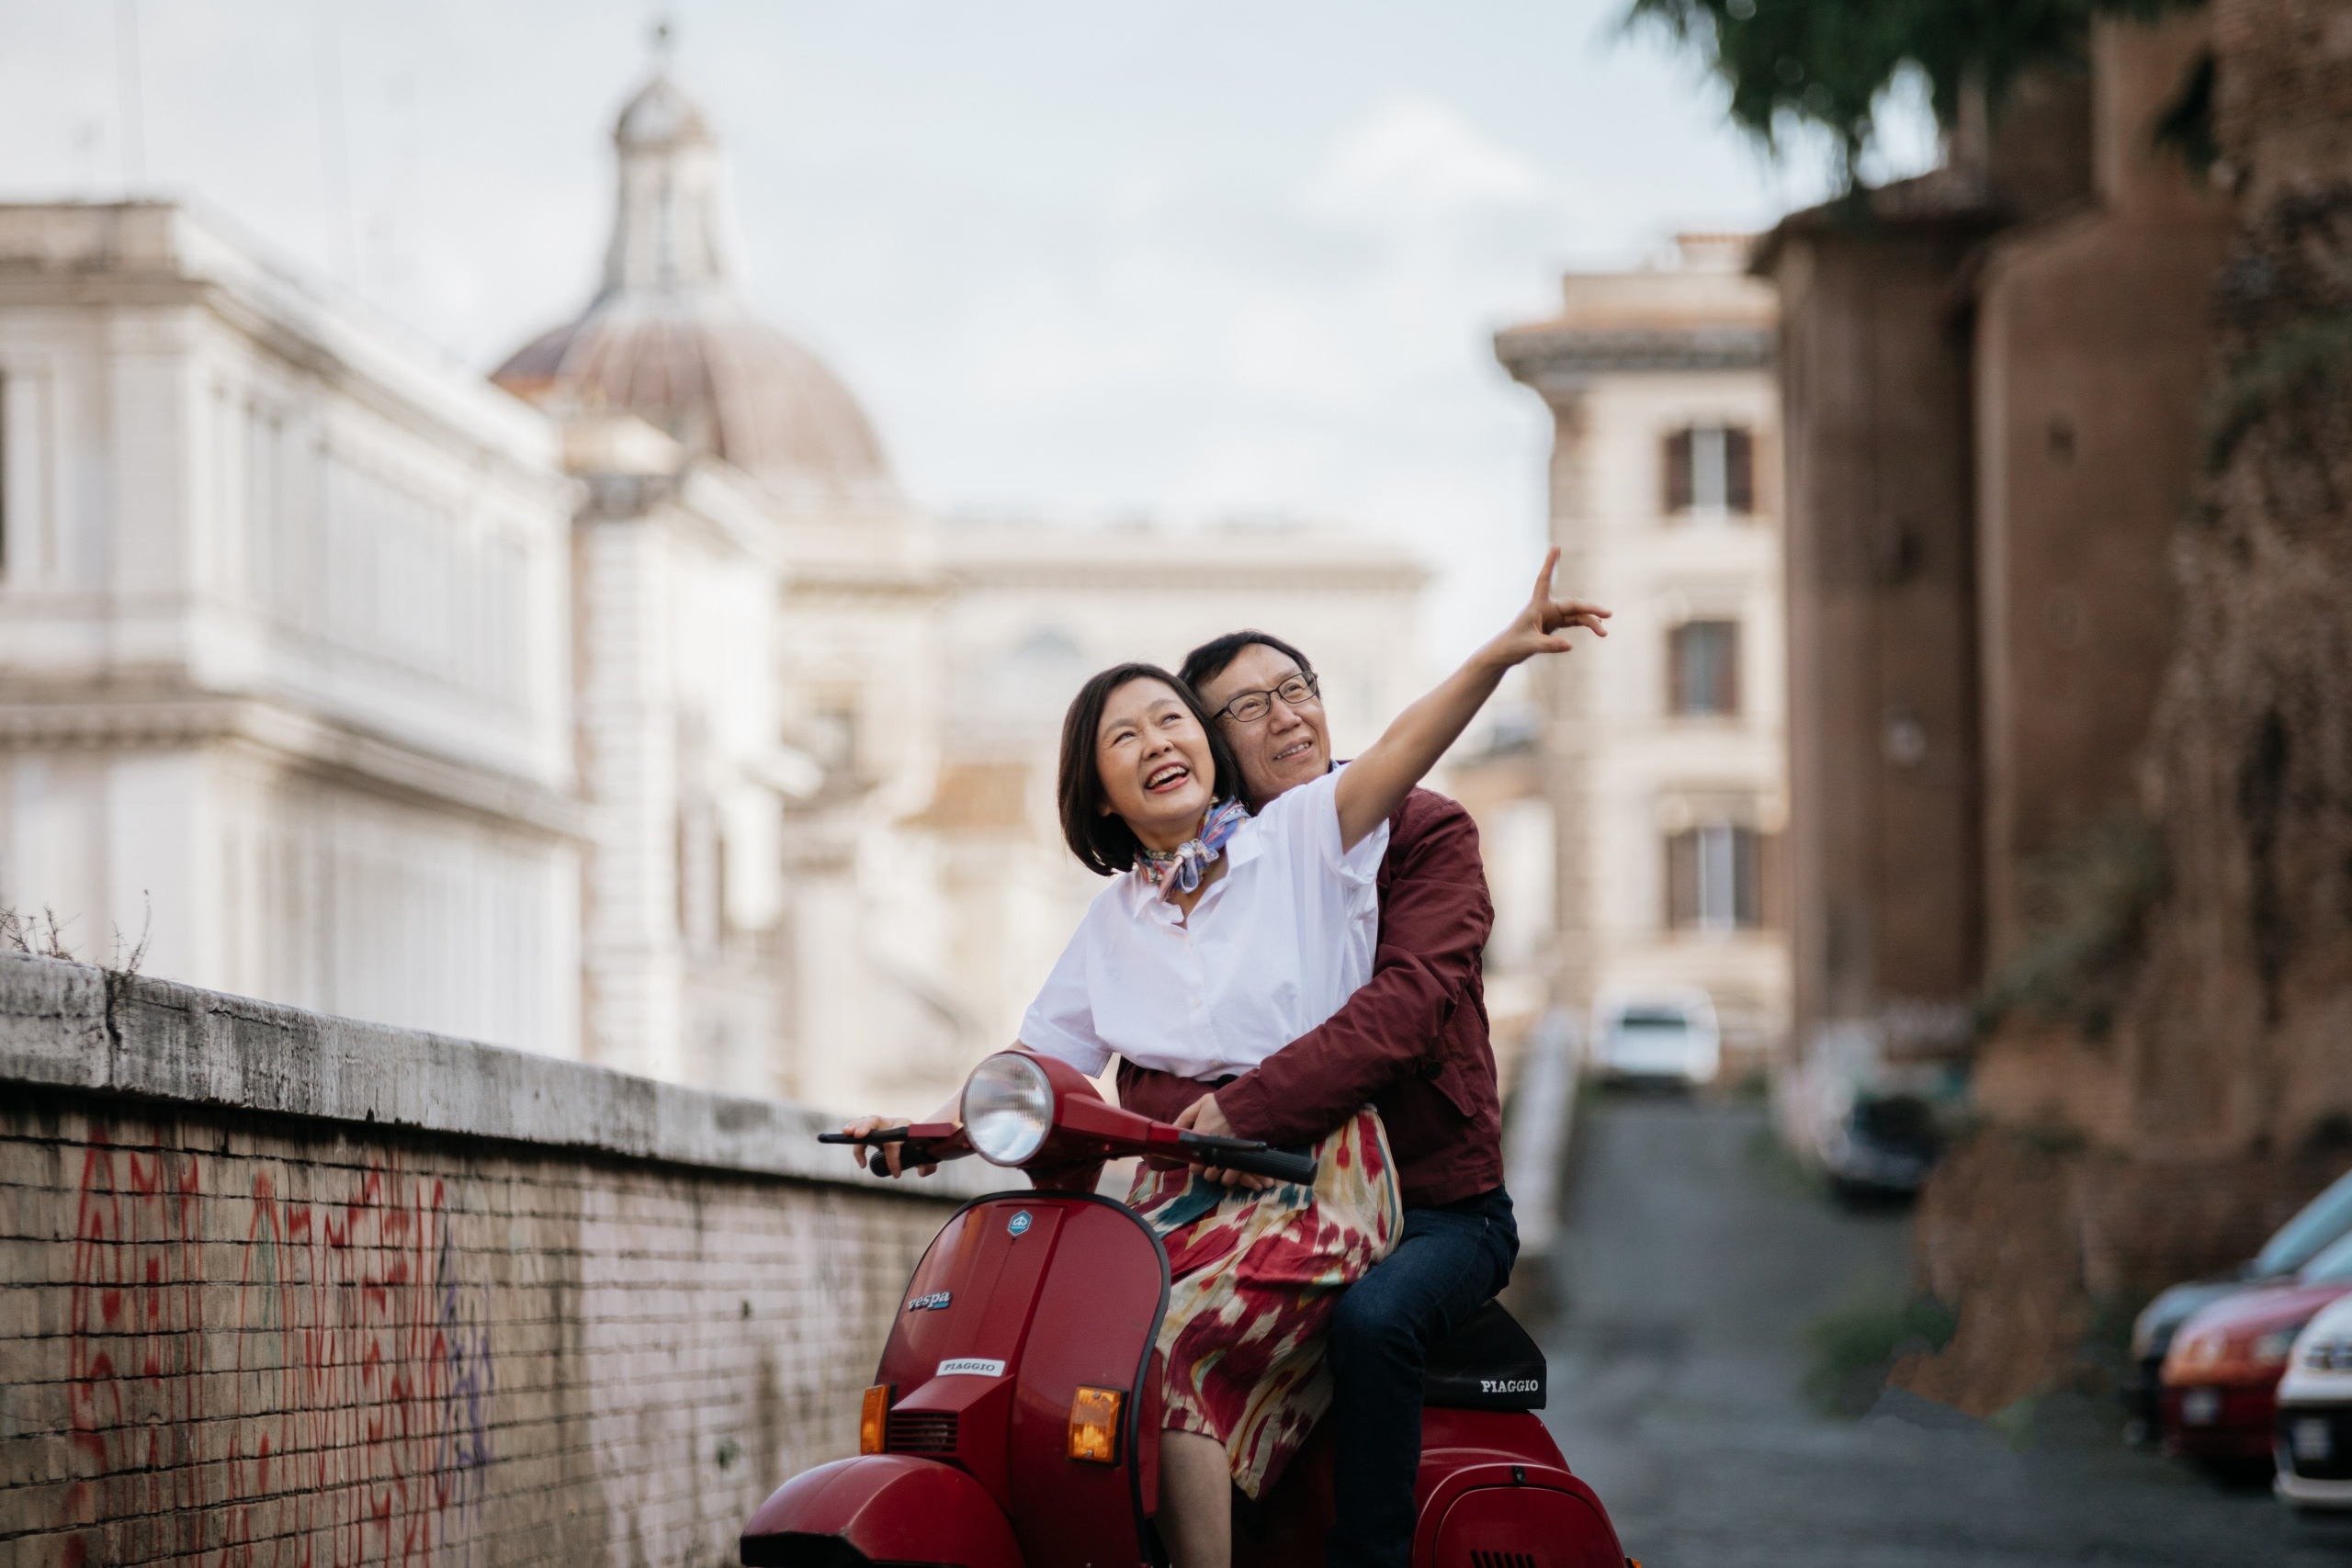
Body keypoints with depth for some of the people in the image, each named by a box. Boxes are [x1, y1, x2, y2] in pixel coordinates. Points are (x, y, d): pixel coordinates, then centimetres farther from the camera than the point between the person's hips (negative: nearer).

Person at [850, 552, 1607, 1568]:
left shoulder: (1298, 838, 5)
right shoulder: (1111, 923, 21)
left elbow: (1401, 751, -12)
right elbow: (1035, 1065, 24)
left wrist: (1498, 655, -30)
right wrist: (926, 1128, 6)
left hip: (1315, 1178, -5)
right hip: (1176, 1191, 5)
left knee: (1170, 1351, -28)